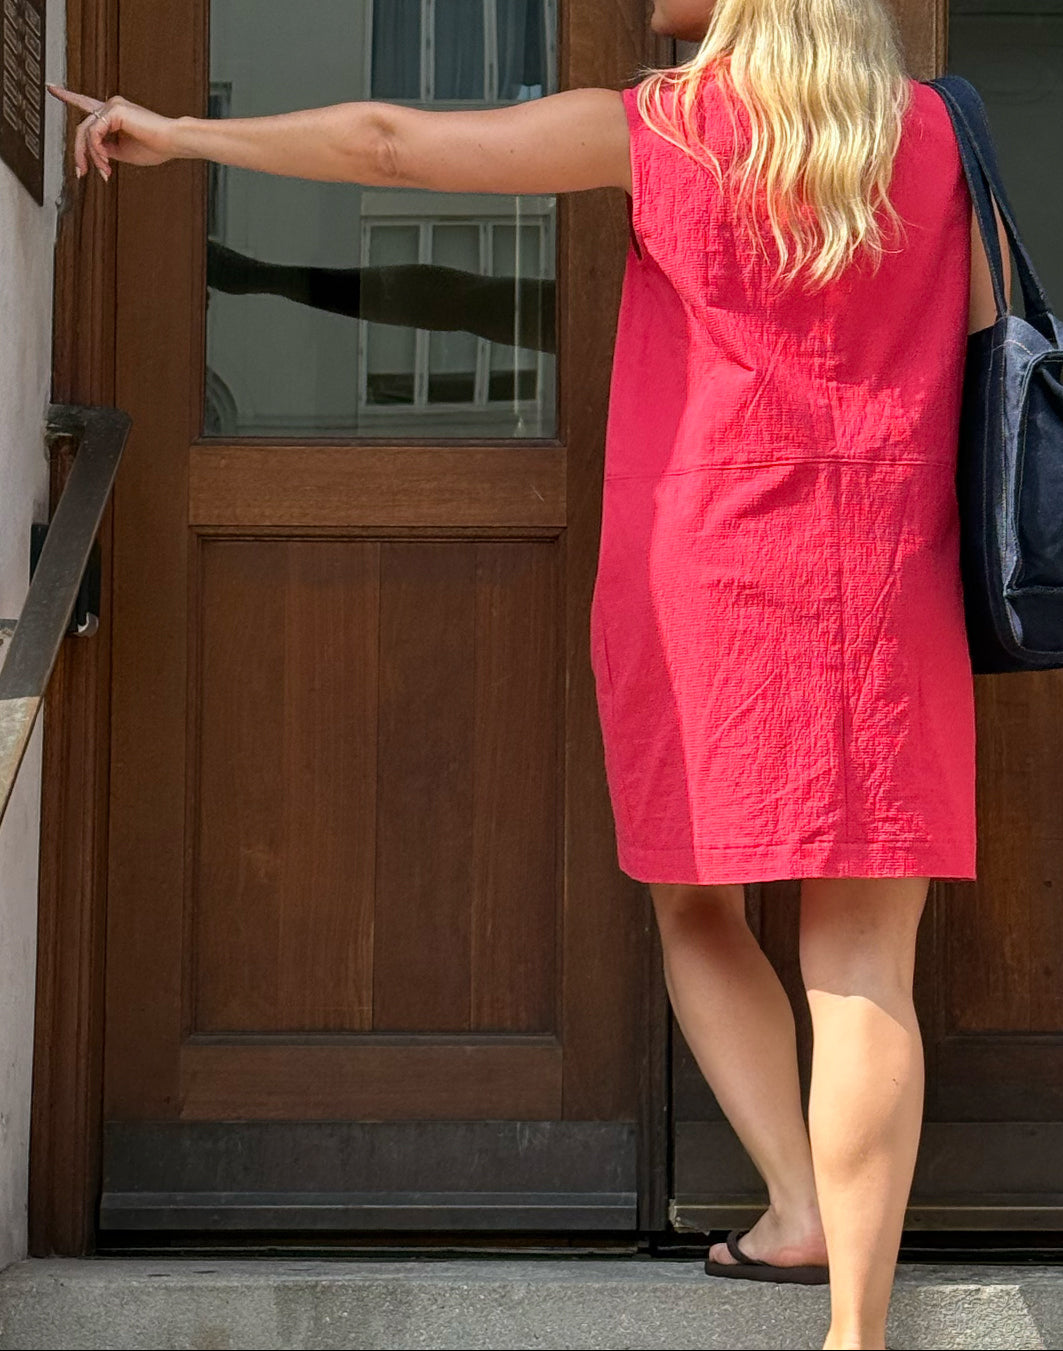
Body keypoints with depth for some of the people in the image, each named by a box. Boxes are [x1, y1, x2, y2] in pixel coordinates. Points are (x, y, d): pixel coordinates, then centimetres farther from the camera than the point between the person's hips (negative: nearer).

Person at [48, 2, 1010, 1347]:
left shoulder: (660, 130, -2)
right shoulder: (932, 128, 6)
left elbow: (395, 146, -1)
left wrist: (181, 132, 8)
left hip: (699, 585, -1)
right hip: (885, 597, 2)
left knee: (698, 909, 18)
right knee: (860, 964, -2)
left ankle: (800, 1207, 7)